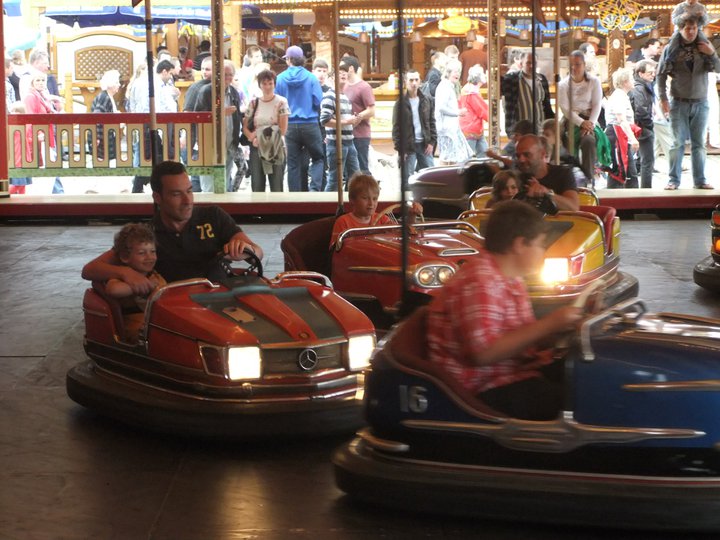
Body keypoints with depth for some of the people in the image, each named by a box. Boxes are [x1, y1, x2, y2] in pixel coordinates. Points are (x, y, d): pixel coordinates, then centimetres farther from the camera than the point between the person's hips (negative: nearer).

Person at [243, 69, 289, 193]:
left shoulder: (281, 102, -1)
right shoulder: (254, 103, 10)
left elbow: (283, 129, -6)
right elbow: (245, 126, 8)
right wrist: (252, 137, -12)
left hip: (276, 150, -3)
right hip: (256, 149, 3)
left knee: (276, 187, -3)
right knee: (257, 186, 2)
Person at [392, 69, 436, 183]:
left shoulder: (427, 100, 7)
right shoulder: (400, 103, -3)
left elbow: (432, 122, 10)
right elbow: (396, 128, -3)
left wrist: (432, 142, 1)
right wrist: (399, 149, -7)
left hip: (424, 144, 3)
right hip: (408, 145, -3)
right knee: (407, 178, 0)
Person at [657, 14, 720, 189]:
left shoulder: (704, 46, 3)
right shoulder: (672, 48, -3)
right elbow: (661, 74, -2)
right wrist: (663, 99, -9)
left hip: (700, 103, 2)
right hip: (679, 103, -2)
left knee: (699, 143, 5)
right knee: (678, 143, -2)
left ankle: (700, 180, 8)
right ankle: (674, 180, 1)